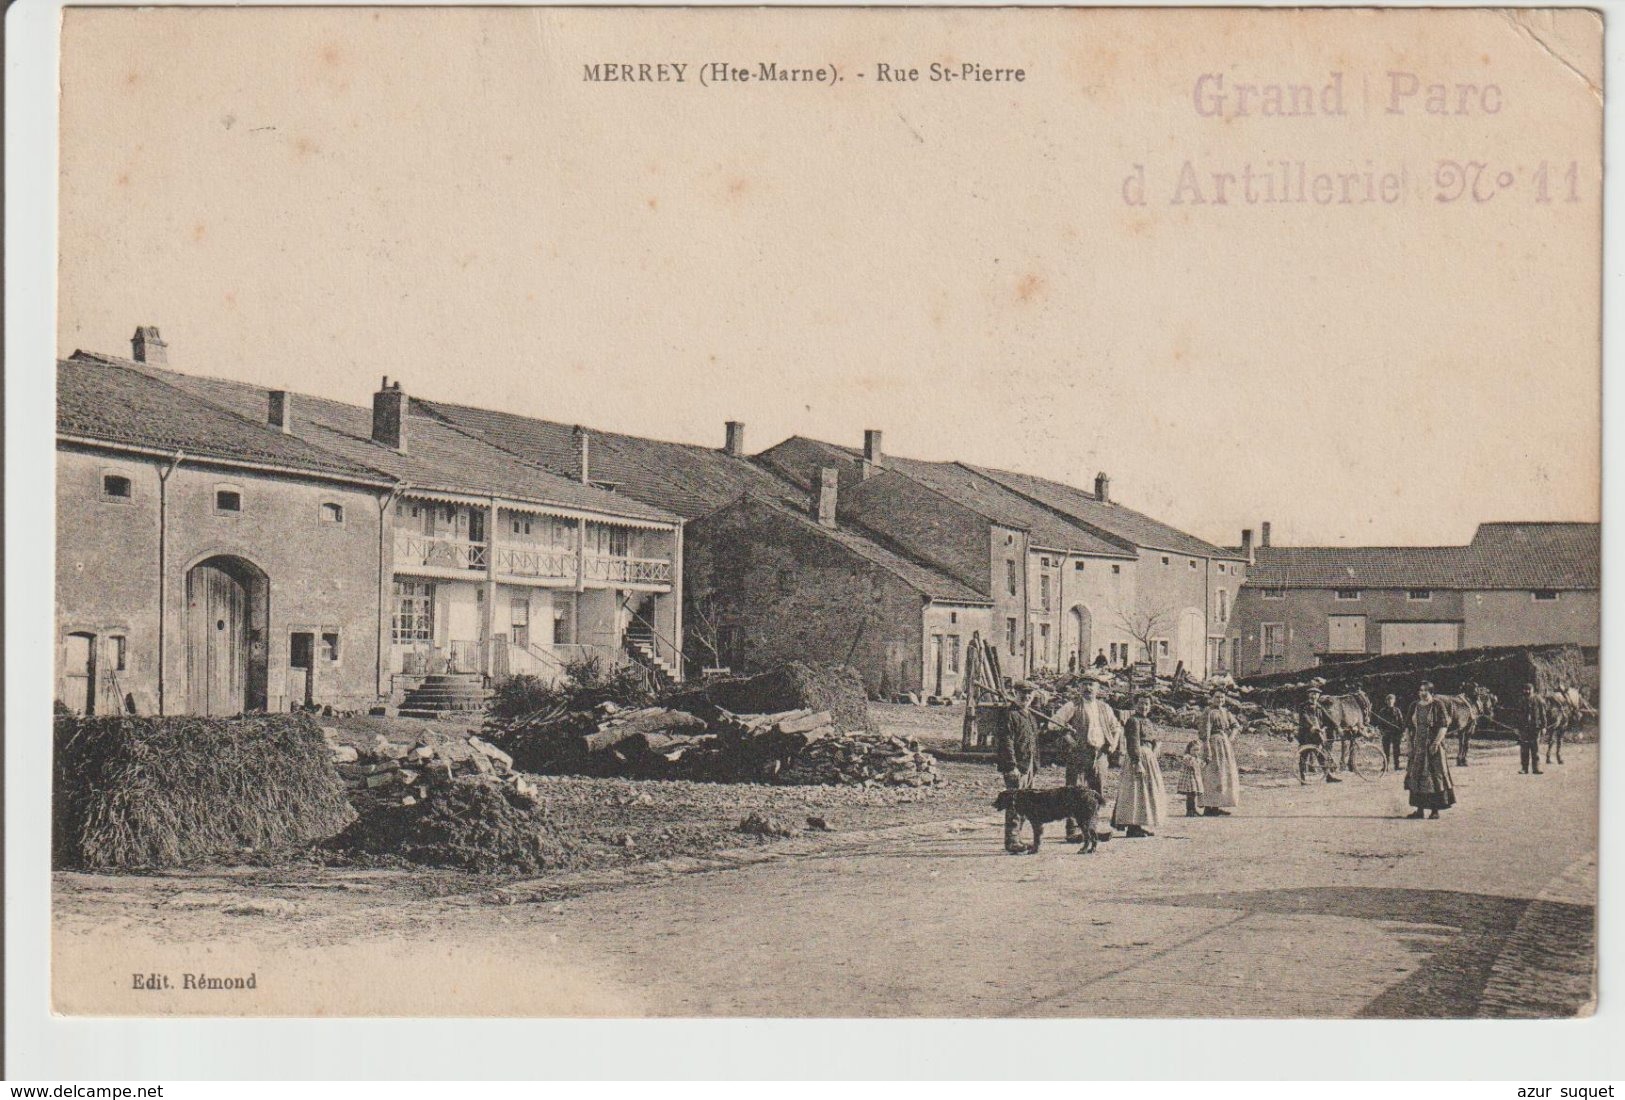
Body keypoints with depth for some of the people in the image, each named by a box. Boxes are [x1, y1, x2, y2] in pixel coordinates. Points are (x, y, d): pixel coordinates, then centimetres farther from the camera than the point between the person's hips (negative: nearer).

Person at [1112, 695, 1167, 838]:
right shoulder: (1133, 721, -12)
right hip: (1137, 758, -10)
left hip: (1149, 757, 10)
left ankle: (1142, 826, 20)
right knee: (1137, 790, -10)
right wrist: (1137, 762, -26)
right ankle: (1134, 827, -10)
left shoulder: (1148, 722, 18)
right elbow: (1133, 744, -20)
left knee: (1146, 792, 13)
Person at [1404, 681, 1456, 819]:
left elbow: (1444, 726, -9)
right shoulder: (1415, 707, 11)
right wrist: (1410, 744, 9)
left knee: (1435, 775, -6)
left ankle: (1435, 809, -3)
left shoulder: (1437, 705, -4)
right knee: (1417, 776, 4)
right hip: (1418, 746, 5)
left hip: (1433, 745, -5)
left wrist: (1436, 743, -17)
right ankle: (1420, 809, 9)